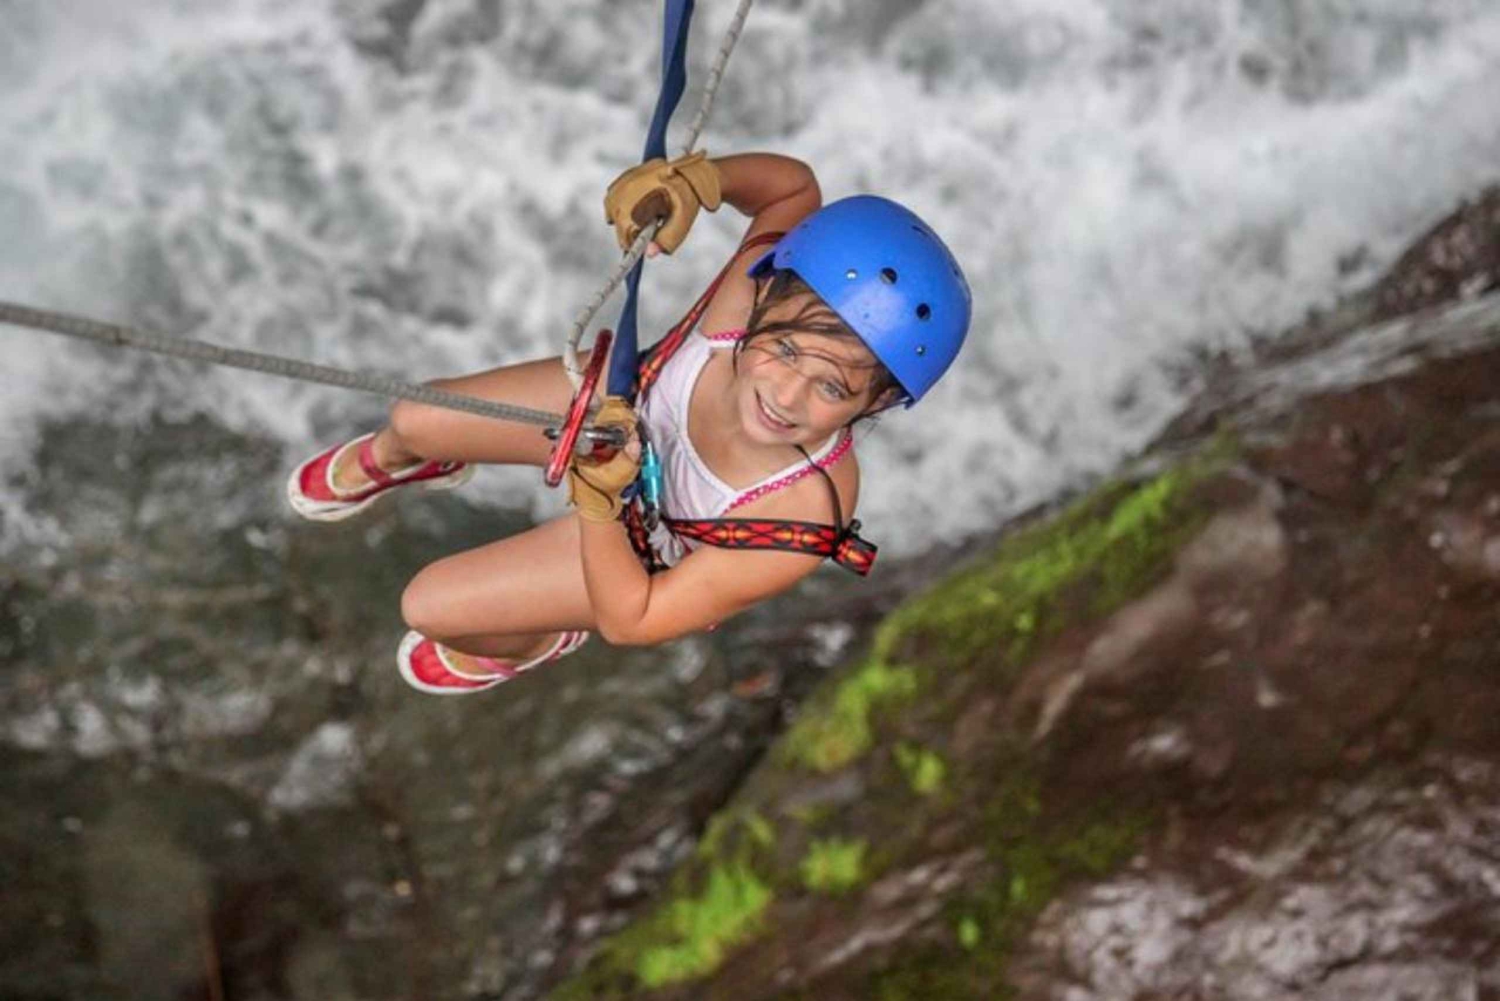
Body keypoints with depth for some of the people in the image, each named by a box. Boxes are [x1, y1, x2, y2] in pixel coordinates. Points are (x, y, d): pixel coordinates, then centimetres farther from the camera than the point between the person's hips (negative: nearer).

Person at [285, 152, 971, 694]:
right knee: (414, 421, 12)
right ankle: (389, 464, 58)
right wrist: (694, 178, -35)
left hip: (647, 543, -3)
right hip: (627, 406, 3)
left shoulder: (805, 516, -48)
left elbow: (627, 620, -34)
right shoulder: (756, 284, -42)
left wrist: (598, 495, -48)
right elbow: (793, 183, -15)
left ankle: (533, 645, 42)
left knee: (427, 608, -1)